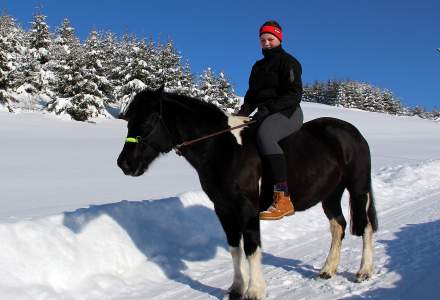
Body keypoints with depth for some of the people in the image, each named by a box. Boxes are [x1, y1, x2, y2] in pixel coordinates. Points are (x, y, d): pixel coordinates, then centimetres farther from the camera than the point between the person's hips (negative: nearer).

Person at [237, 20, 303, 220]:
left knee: (264, 134, -37)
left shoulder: (288, 62, -2)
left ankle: (283, 199, -42)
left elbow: (294, 95, -11)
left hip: (288, 113, -9)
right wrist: (245, 110, 2)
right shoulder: (258, 66, 22)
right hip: (266, 114, 9)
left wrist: (268, 108, -22)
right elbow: (252, 94, 23)